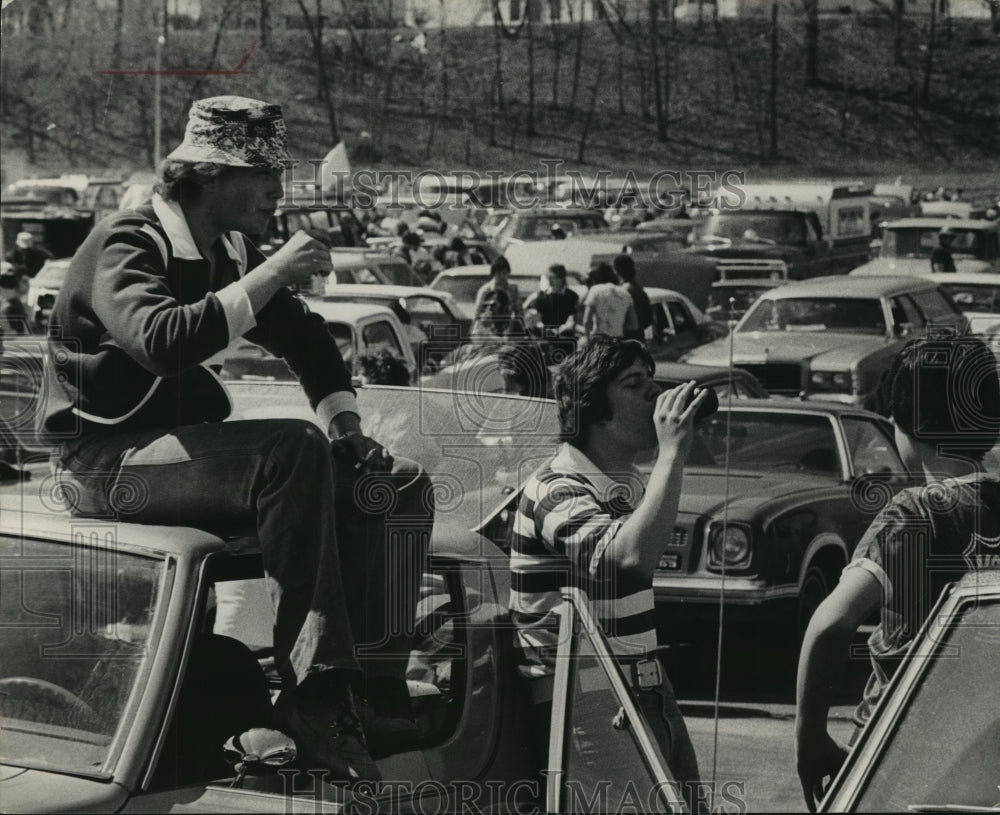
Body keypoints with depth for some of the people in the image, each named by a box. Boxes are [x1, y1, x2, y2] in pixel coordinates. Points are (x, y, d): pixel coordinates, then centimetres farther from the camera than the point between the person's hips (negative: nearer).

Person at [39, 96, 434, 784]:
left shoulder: (230, 251, 11)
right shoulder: (124, 245, -13)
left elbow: (306, 340, 22)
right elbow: (162, 342, -34)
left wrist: (346, 428, 6)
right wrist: (272, 275, -29)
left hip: (188, 446, 9)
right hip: (109, 461, -8)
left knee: (401, 488, -3)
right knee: (292, 451, -34)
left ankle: (368, 686, -2)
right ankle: (311, 691, -32)